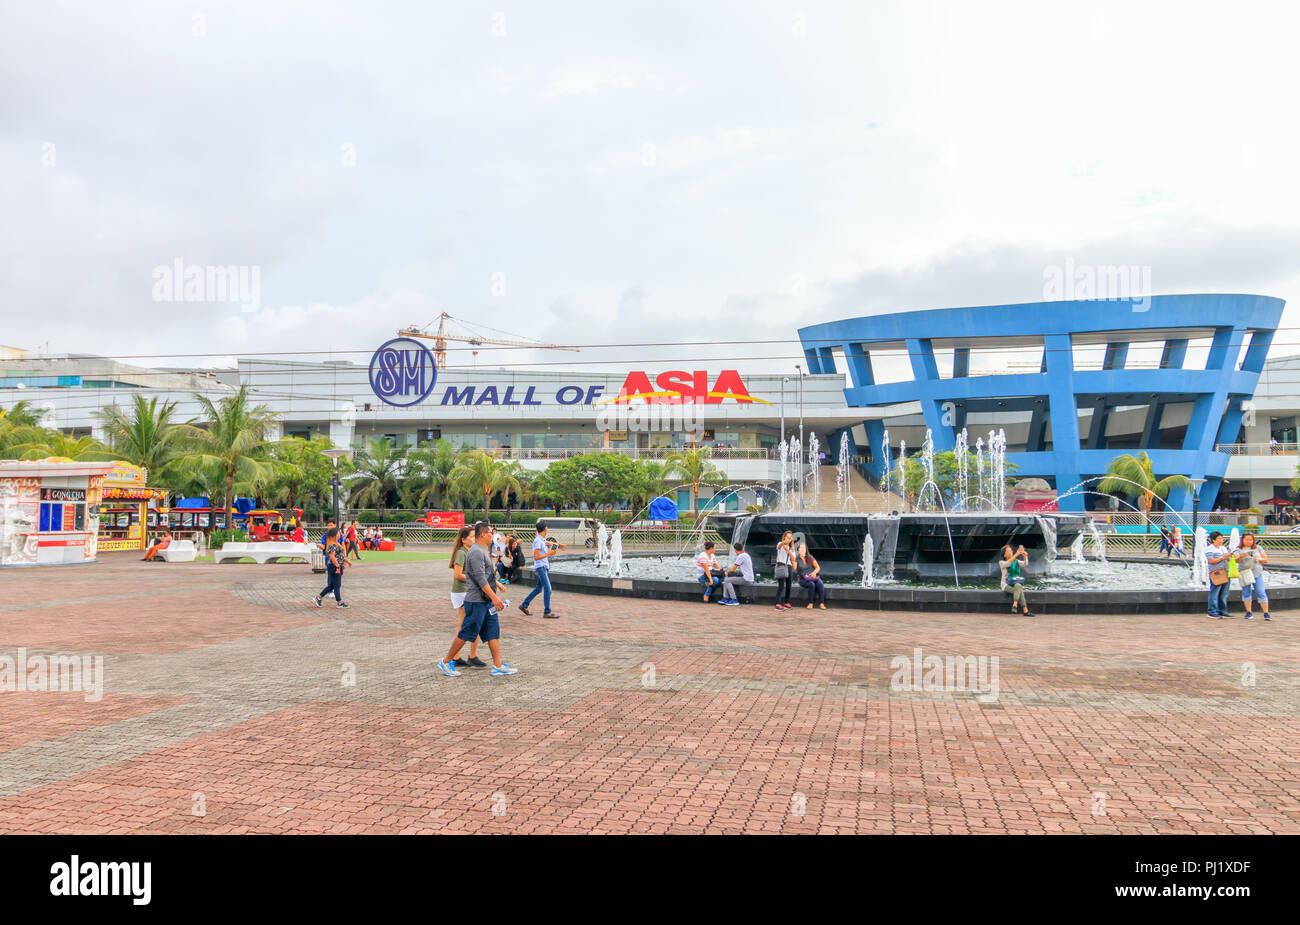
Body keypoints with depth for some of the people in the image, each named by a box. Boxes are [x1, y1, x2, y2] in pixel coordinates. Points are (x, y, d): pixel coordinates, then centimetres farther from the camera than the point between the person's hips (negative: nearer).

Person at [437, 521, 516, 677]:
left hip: (487, 601, 10)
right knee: (466, 634, -2)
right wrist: (494, 598, -25)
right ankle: (446, 662, 10)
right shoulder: (476, 552, -17)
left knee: (493, 632, 7)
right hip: (476, 601, -10)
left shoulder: (483, 551, 16)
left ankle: (498, 666, 8)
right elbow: (480, 578, -24)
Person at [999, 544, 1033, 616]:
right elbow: (1008, 563, -24)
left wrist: (1025, 557, -27)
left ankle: (1014, 605, -46)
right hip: (1006, 585, -3)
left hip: (1017, 583, 3)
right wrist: (1016, 554, -34)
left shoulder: (1016, 561, 12)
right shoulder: (1001, 562, -1)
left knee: (1018, 586, -34)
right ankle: (1025, 611, -37)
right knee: (1020, 591, -32)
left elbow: (1025, 564, -7)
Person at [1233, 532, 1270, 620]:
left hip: (1257, 574, 0)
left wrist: (1259, 559, -11)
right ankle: (1248, 613, 10)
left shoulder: (1258, 548, 11)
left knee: (1261, 593, -6)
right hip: (1244, 573, 0)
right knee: (1246, 593, 1)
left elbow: (1266, 560, 10)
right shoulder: (1239, 549, 6)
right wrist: (1241, 556, -29)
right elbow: (1236, 560, -8)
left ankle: (1266, 613, -4)